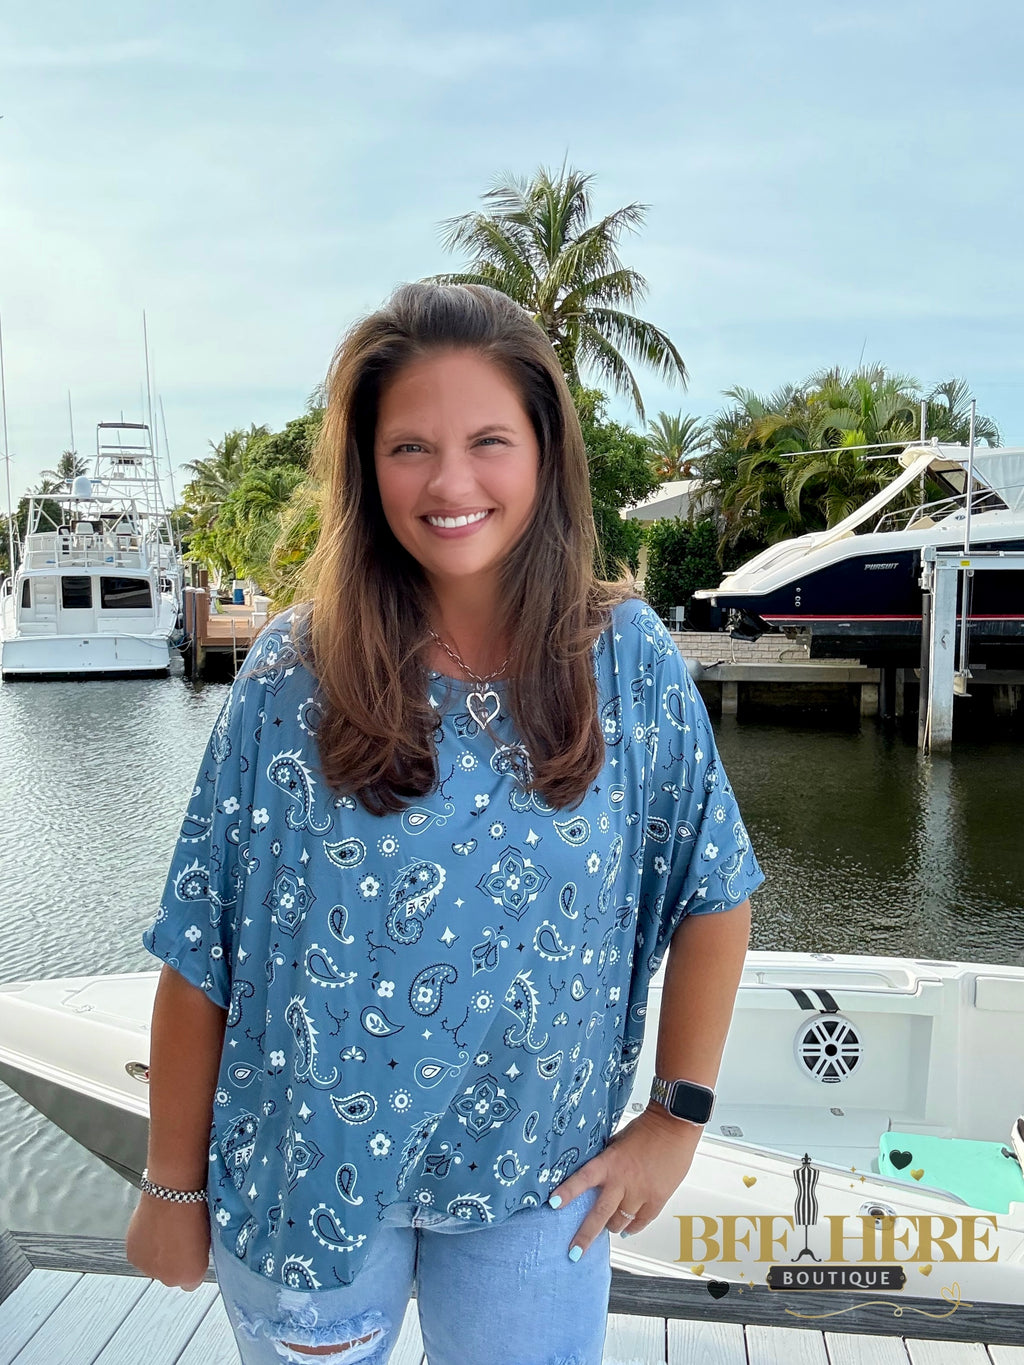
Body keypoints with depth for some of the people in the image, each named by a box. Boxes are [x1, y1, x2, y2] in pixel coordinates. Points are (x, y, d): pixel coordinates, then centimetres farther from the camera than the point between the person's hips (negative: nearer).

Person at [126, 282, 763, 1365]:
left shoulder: (629, 659, -11)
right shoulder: (294, 677, -14)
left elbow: (712, 893, -2)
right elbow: (201, 950, -9)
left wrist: (677, 1117, -3)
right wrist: (174, 1186, -3)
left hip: (538, 1185, 1)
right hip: (306, 1172, 0)